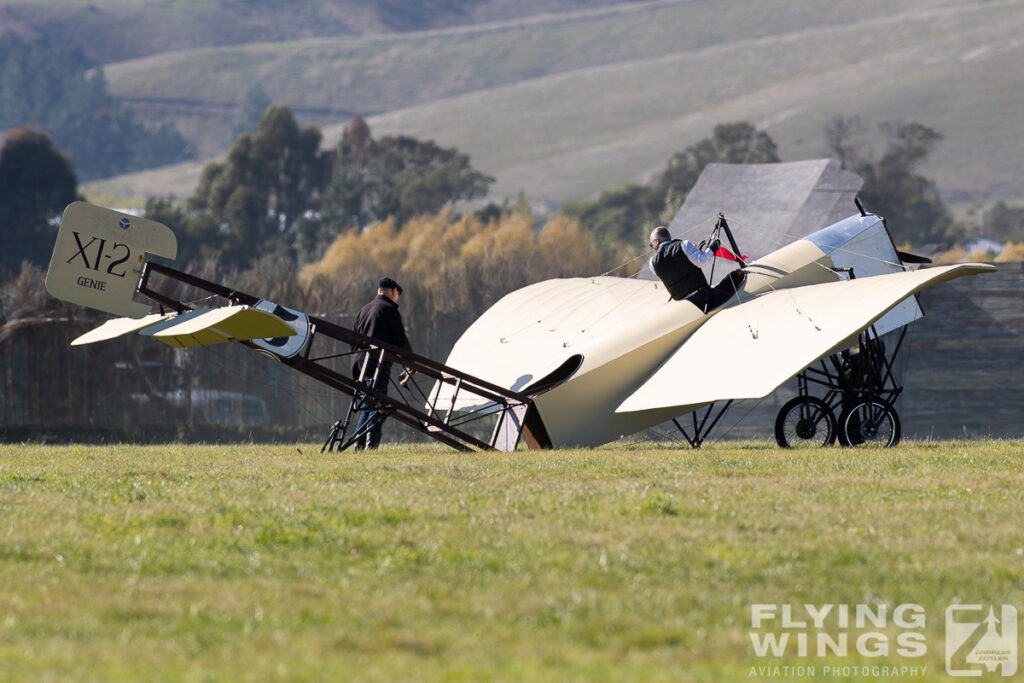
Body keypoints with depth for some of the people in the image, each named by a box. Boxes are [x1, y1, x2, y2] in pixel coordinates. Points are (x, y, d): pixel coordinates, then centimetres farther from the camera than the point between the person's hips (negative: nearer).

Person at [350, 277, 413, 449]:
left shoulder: (363, 310, 21)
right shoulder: (389, 309, -3)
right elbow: (400, 340, -5)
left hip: (359, 361, 7)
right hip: (378, 363, -7)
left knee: (367, 405, 14)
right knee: (377, 406, -8)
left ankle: (358, 443, 9)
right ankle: (371, 444, -17)